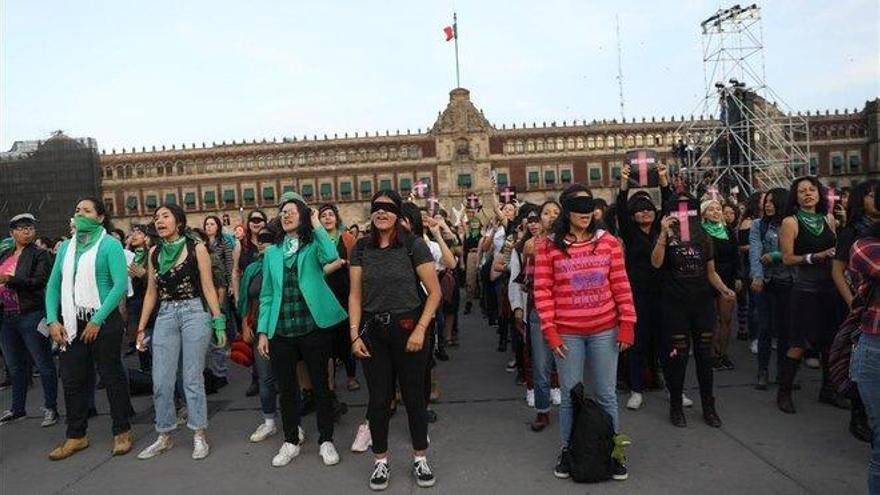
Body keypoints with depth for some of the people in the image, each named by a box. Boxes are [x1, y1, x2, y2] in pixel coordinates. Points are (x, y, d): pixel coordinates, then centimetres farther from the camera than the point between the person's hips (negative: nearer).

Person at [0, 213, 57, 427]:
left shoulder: (40, 255, -4)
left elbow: (39, 281, -15)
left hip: (31, 316, -6)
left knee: (44, 364, 1)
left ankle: (51, 408, 9)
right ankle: (17, 409, 29)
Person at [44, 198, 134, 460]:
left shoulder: (110, 245, -5)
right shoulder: (66, 247, 12)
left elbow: (121, 284, -14)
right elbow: (53, 285, 12)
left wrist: (97, 321, -15)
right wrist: (52, 321, 0)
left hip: (103, 322, -5)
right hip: (71, 324, 6)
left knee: (112, 376, 3)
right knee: (72, 379, 10)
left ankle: (122, 432, 17)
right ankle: (76, 436, 24)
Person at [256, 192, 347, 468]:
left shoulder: (313, 245, 1)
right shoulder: (272, 252, 11)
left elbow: (331, 257, -24)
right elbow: (266, 295, 10)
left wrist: (317, 225, -14)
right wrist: (262, 331, 4)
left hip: (313, 327, -3)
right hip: (281, 331, 4)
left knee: (320, 385, 6)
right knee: (286, 388, 12)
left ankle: (325, 440, 21)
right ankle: (291, 441, 29)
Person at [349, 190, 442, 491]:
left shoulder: (414, 246, -7)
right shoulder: (361, 249, 3)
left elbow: (434, 293, -7)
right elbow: (355, 296, 5)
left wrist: (420, 330, -14)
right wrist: (355, 335, -3)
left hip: (408, 328, -2)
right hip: (373, 331, 2)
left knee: (414, 396, 9)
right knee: (378, 399, 10)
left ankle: (420, 458, 29)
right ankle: (381, 462, 28)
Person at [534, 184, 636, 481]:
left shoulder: (608, 242, 1)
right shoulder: (549, 247, -5)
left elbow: (621, 285, 3)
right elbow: (542, 291, -4)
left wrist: (627, 324, 0)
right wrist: (549, 330, -8)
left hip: (605, 331, 1)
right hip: (567, 333, -1)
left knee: (606, 394, 12)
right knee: (569, 395, 11)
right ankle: (567, 450, 28)